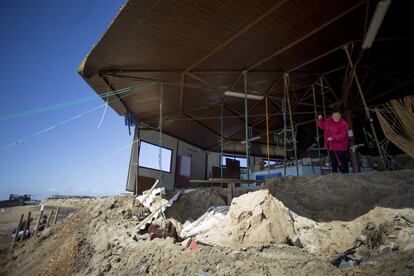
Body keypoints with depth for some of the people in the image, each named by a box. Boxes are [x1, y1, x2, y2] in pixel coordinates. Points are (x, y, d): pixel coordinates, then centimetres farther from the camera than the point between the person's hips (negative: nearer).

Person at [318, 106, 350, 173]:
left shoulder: (344, 124, -15)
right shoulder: (328, 121, 3)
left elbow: (342, 136, -24)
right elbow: (322, 126, 21)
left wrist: (333, 138, -37)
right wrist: (320, 119, 6)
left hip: (341, 148, -6)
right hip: (331, 147, 6)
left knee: (343, 165, -3)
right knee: (334, 164, 18)